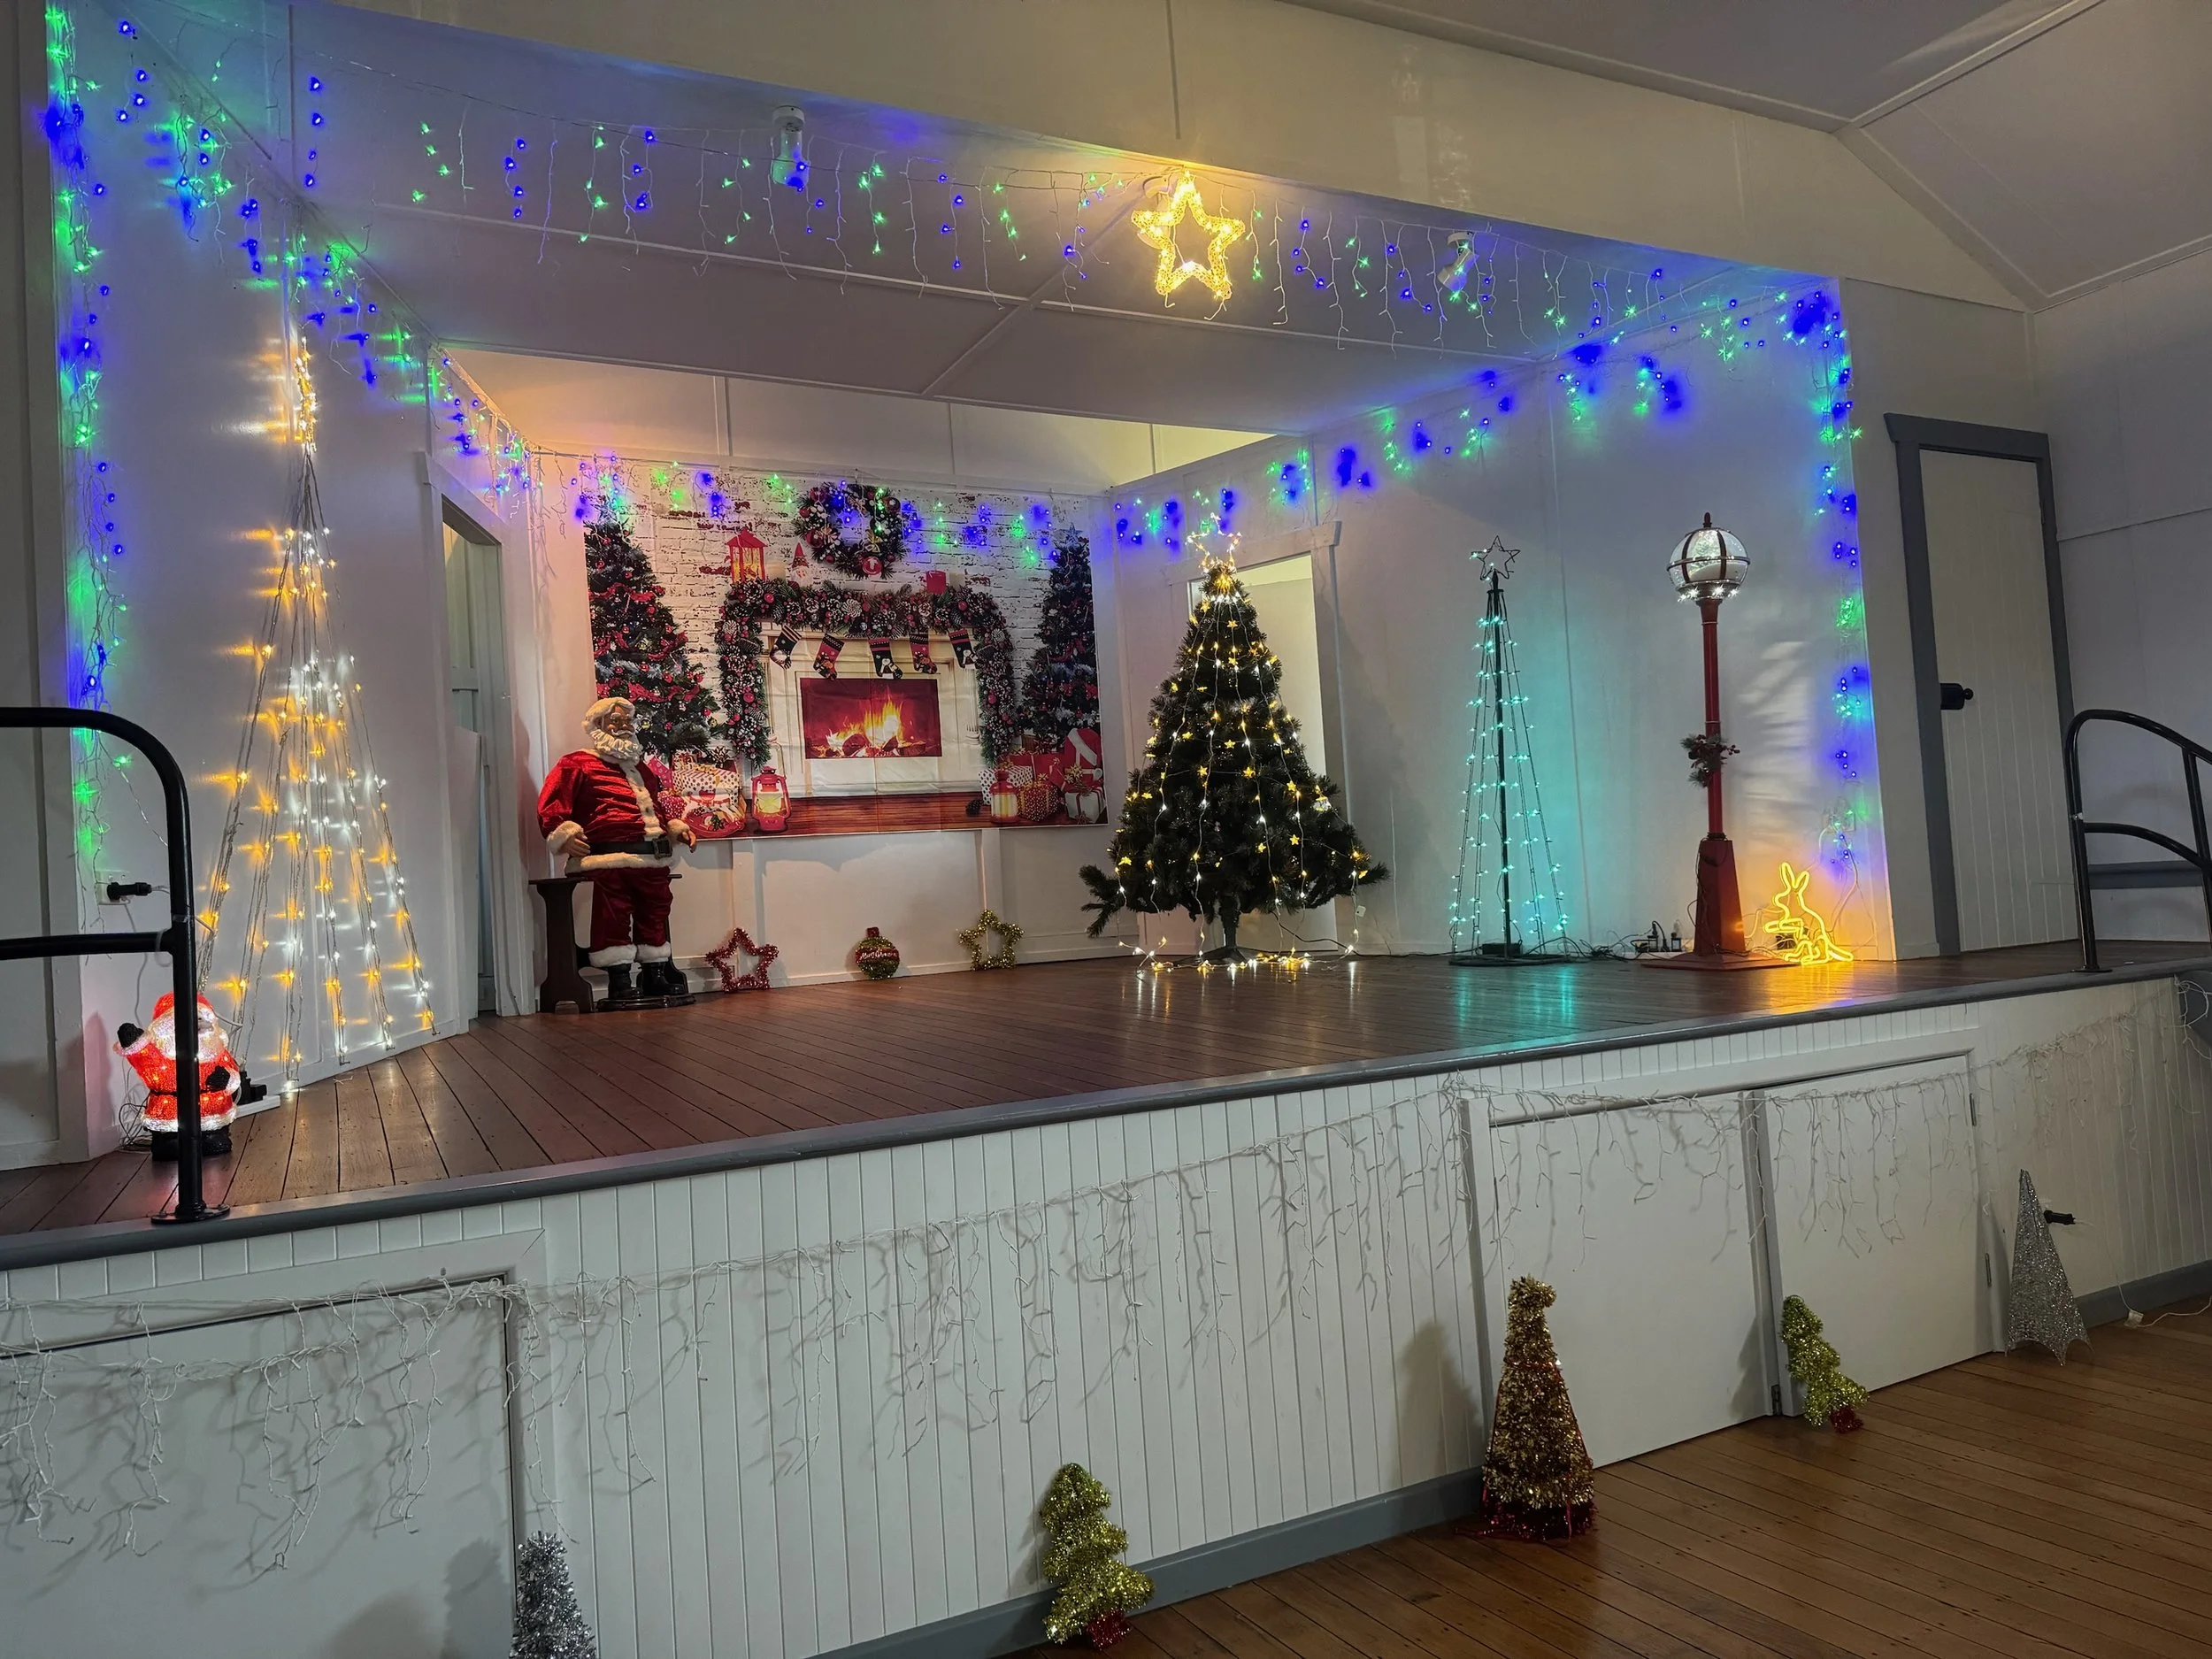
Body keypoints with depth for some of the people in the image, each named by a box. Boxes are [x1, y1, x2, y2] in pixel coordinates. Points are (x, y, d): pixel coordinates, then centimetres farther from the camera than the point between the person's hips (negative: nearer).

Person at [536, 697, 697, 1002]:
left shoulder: (638, 767, 29)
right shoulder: (577, 763, 6)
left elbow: (656, 808, 40)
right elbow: (550, 806, -3)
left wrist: (677, 828, 25)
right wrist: (565, 834, -19)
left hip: (652, 856, 7)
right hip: (610, 856, -7)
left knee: (655, 914, 8)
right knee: (613, 917, -11)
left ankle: (654, 975, 19)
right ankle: (619, 981, -5)